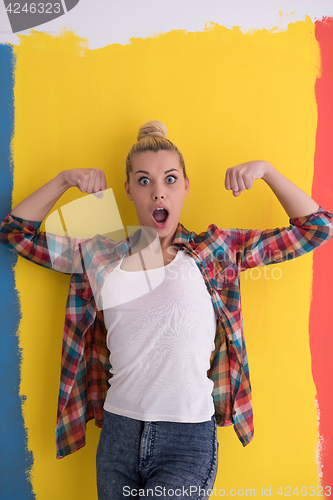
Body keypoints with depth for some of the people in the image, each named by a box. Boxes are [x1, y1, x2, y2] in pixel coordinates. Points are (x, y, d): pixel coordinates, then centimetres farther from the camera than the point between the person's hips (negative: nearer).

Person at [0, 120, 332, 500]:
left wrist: (265, 170, -7)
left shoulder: (216, 251, -1)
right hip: (117, 435, 3)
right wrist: (64, 180, -1)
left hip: (188, 442, -3)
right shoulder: (101, 257, 4)